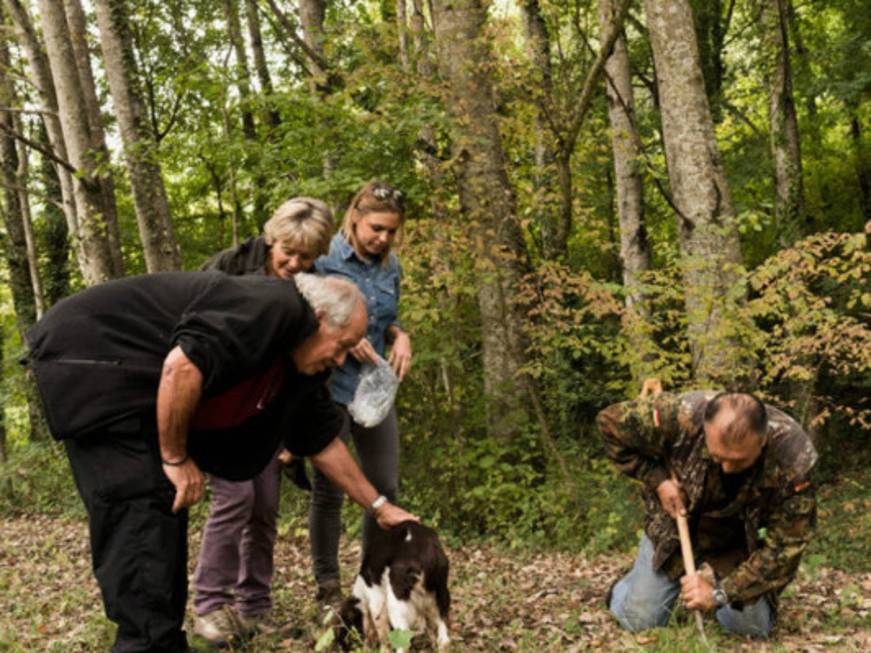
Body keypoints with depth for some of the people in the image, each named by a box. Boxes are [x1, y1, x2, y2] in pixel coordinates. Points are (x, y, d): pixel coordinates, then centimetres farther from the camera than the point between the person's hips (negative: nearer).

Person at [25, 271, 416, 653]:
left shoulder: (298, 369, 9)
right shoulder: (272, 307, -22)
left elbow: (322, 442, 19)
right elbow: (181, 365, -32)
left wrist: (378, 507, 22)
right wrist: (176, 459, -20)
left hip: (130, 386, 10)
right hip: (87, 359, -10)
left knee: (166, 506, 11)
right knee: (141, 506, -13)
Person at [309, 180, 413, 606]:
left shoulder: (389, 266, 6)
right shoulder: (322, 259, -11)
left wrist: (399, 336, -4)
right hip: (329, 387, -5)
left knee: (385, 486, 7)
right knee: (328, 488, 2)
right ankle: (327, 584, 13)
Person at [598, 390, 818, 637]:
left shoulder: (793, 458, -35)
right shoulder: (680, 416, -36)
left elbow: (785, 546, -26)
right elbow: (610, 422, -18)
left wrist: (721, 592, -33)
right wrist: (657, 480, -24)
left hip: (738, 539, 1)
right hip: (674, 520, 0)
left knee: (752, 630, -4)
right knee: (641, 622, -2)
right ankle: (622, 591, 33)